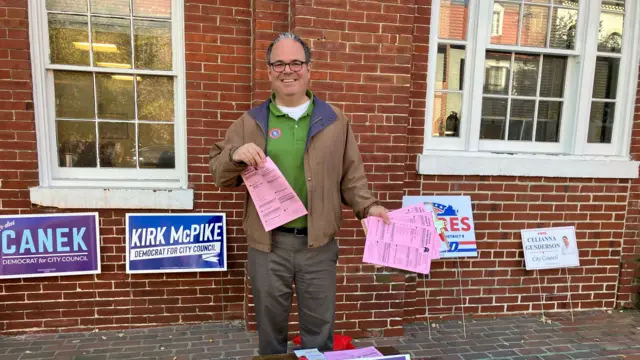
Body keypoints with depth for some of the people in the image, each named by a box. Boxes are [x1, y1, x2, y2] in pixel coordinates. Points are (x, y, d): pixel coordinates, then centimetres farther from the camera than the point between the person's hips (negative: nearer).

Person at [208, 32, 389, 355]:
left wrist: (368, 206, -10)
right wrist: (235, 156, -16)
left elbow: (350, 177, 5)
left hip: (319, 245, 0)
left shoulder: (335, 121, 4)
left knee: (319, 331, 16)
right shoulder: (250, 122, 3)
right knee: (271, 328, 18)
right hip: (267, 245, 0)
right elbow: (218, 173, 4)